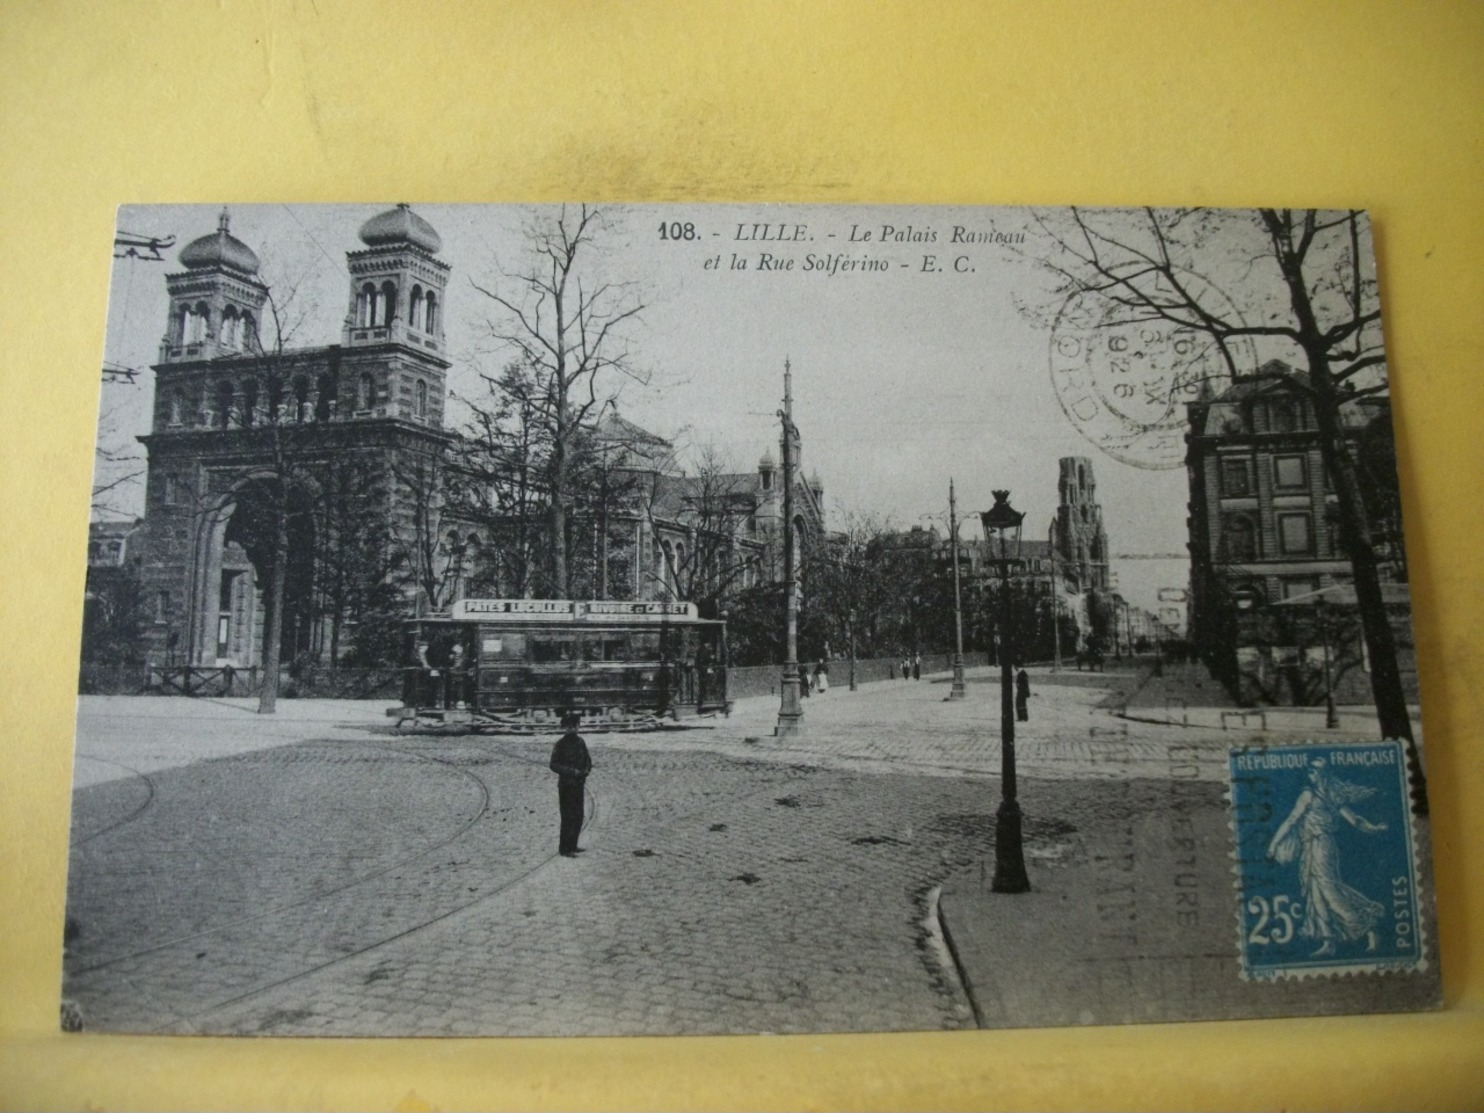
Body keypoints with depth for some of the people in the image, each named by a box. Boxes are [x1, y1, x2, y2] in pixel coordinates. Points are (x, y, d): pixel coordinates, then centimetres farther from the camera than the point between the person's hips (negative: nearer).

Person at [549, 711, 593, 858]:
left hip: (579, 784, 6)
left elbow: (587, 760, 15)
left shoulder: (580, 742, 7)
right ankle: (564, 849, 5)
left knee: (578, 817, 12)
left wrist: (587, 770, -6)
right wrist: (572, 771, -21)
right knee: (568, 818, -3)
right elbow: (554, 765, -13)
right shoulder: (560, 744, -11)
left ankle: (572, 845, 24)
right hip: (566, 786, -6)